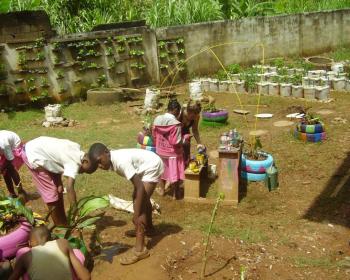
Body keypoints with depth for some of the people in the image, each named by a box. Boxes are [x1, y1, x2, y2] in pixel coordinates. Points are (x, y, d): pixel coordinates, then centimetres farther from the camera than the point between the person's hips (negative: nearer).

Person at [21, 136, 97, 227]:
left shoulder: (76, 149, -1)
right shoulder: (74, 162, -25)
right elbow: (70, 188, -31)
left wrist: (59, 183, -1)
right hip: (32, 154, -10)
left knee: (58, 190, 13)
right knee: (51, 192, -4)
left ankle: (63, 223, 23)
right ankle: (61, 226, 9)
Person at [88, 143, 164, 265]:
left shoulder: (121, 161, -33)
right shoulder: (112, 160, -7)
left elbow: (140, 187, -32)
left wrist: (136, 215, -32)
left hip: (153, 167, -10)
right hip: (145, 167, 10)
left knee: (139, 200, -17)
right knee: (143, 198, 26)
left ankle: (140, 249, -18)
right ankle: (149, 227, 51)